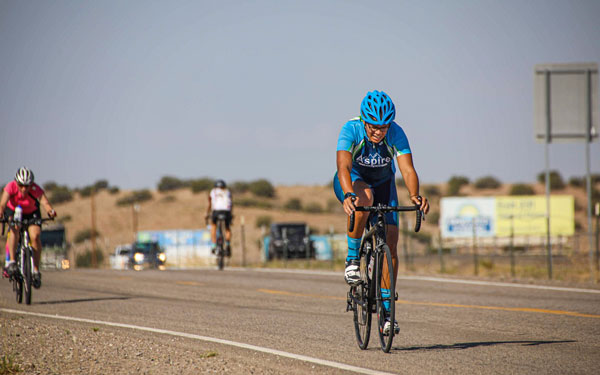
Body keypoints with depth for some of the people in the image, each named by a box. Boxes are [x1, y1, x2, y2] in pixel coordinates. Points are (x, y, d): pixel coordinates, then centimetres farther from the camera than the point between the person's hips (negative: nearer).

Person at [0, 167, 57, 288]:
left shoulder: (36, 189, -33)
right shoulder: (11, 187, -32)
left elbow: (45, 202, -48)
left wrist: (50, 211, -70)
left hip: (31, 213, 0)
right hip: (13, 211, 0)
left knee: (35, 236, -21)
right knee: (14, 230, -32)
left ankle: (36, 270, -8)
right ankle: (11, 261, -27)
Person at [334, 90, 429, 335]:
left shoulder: (396, 134, -26)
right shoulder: (351, 131, -31)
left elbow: (407, 169, -35)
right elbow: (343, 167, -43)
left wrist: (414, 195, -54)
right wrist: (349, 195, -62)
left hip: (383, 185, 2)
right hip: (353, 183, -2)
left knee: (390, 244, -10)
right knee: (365, 196, -39)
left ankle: (387, 311, -3)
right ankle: (352, 257, -23)